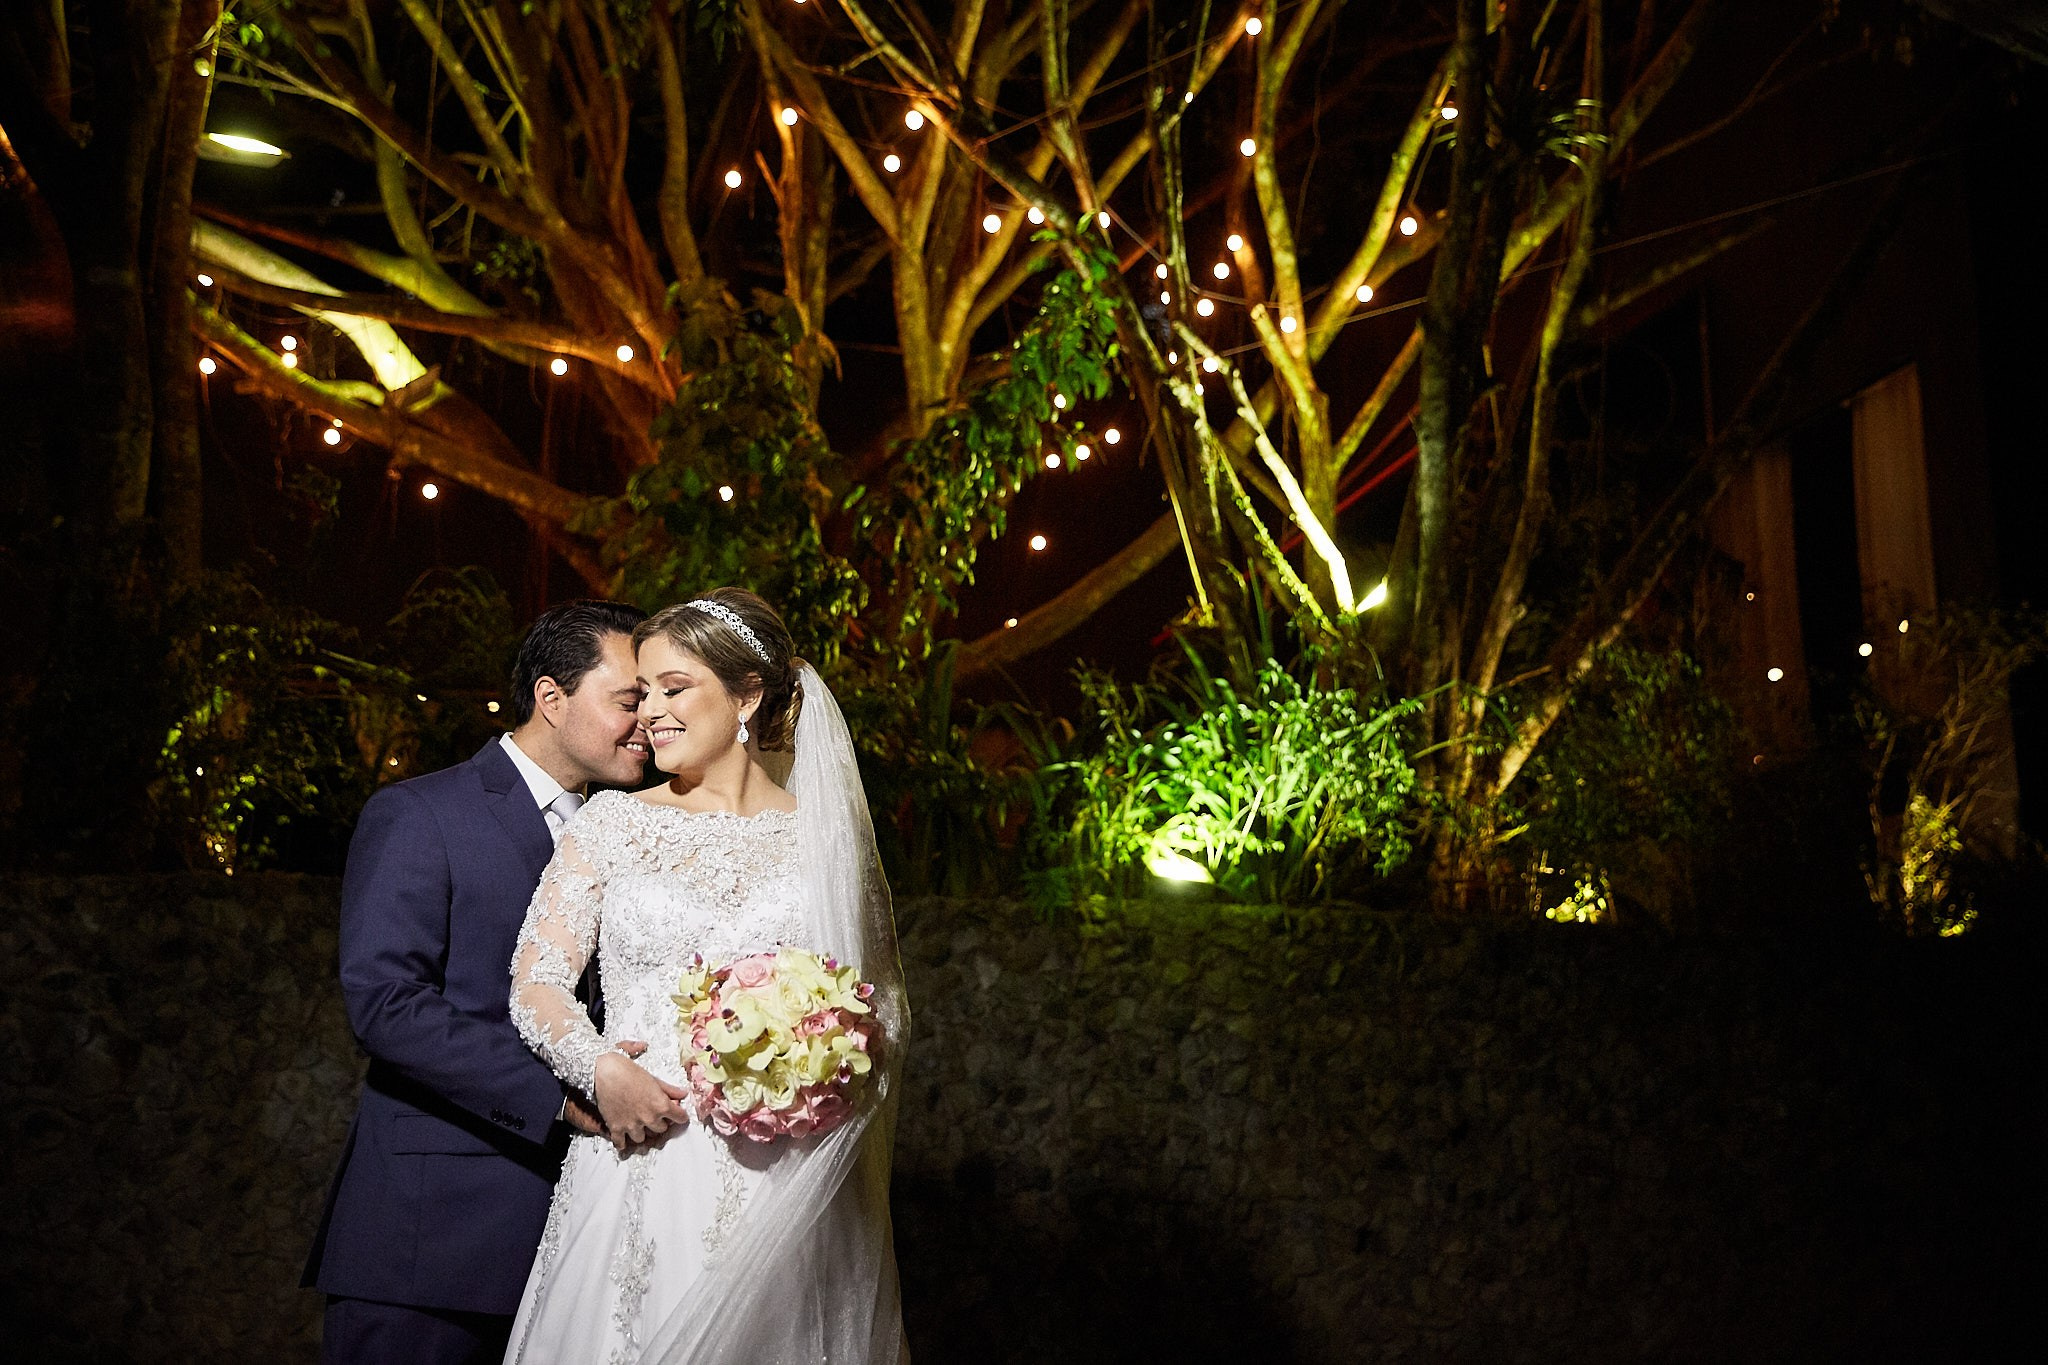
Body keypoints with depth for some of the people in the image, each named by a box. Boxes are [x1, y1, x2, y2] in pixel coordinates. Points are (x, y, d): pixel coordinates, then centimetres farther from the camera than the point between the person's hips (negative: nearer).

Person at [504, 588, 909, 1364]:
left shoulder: (825, 834, 6)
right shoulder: (613, 822, 6)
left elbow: (885, 1007, 10)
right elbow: (535, 983, 3)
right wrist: (602, 1070, -16)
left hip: (782, 1185, 0)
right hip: (638, 1171, 0)